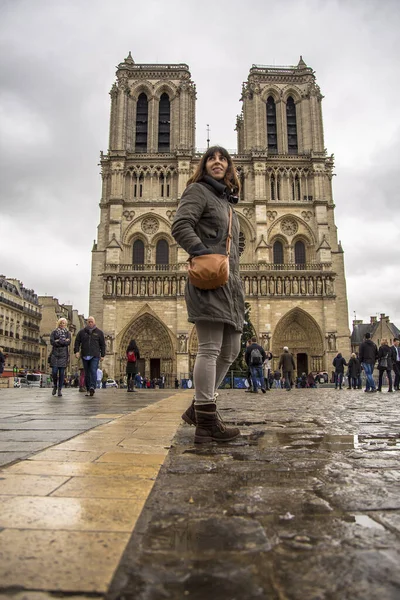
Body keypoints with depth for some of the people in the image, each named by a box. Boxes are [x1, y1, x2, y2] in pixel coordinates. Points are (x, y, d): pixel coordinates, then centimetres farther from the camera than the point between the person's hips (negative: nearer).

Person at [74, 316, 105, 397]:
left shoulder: (99, 332, 8)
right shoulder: (82, 332, 11)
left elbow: (102, 344, 9)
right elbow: (77, 342, 10)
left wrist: (102, 355, 4)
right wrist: (76, 351, -4)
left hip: (95, 356, -2)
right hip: (85, 356, 2)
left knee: (93, 371, -15)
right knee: (87, 373, 5)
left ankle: (92, 387, -23)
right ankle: (88, 389, 10)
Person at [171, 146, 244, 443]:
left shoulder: (227, 201, 28)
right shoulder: (198, 190, 4)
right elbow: (180, 226, -13)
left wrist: (235, 278, 15)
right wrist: (206, 256, -20)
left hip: (230, 284, 9)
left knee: (231, 350, 9)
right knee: (210, 349, -11)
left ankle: (198, 407, 19)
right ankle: (206, 422, -6)